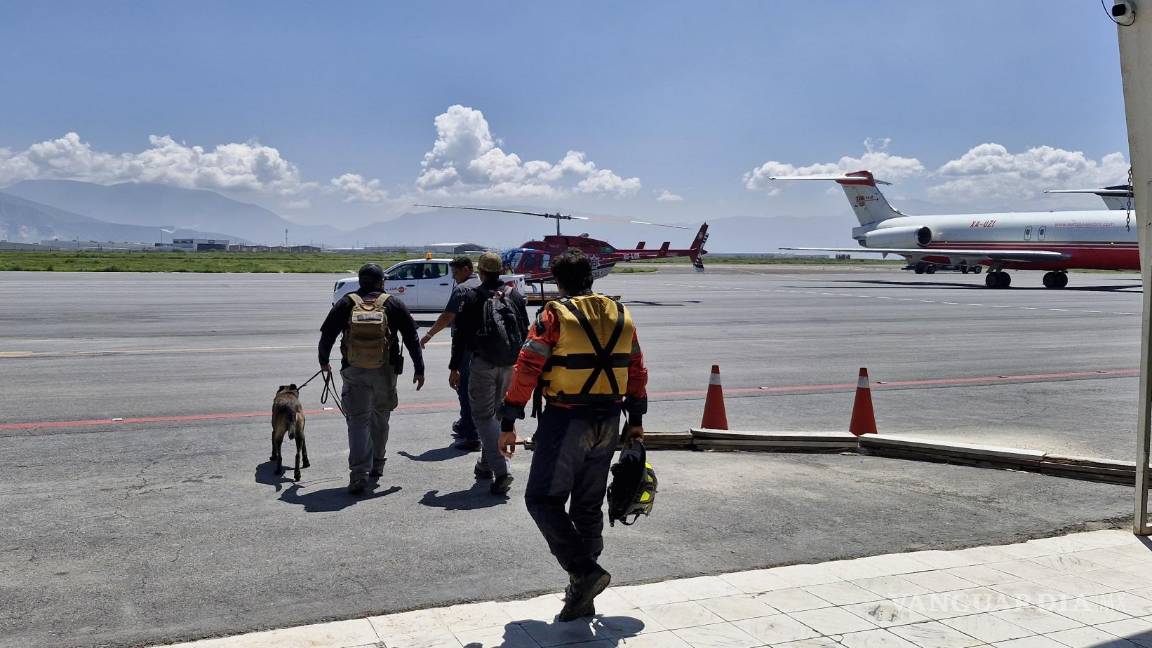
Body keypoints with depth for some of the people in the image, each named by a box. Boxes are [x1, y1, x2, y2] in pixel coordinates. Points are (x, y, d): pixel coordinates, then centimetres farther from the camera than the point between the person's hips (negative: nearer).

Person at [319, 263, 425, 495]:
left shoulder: (346, 304, 3)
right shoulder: (393, 305, 2)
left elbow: (327, 334, 7)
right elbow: (412, 338, 1)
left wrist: (323, 361, 23)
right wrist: (419, 369, 8)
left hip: (354, 372, -1)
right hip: (385, 372, 1)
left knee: (358, 421, 0)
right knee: (380, 418, 19)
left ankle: (359, 474, -11)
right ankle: (376, 466, 31)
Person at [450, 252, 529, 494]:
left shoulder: (472, 297, -5)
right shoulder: (515, 295, 8)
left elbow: (460, 334, -6)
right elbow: (525, 332, 12)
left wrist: (454, 368, -1)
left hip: (483, 364, -5)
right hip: (510, 365, 5)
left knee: (483, 415, -1)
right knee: (497, 412, 19)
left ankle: (501, 470, -15)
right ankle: (486, 464, 30)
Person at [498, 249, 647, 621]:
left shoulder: (555, 315, -8)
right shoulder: (620, 316, 9)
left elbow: (526, 370, -12)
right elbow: (637, 371, 15)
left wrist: (508, 424, -6)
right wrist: (635, 420, 24)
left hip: (566, 422, -6)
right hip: (607, 424, 6)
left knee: (543, 499, 3)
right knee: (588, 506, 14)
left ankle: (585, 572, -9)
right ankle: (582, 596, 20)